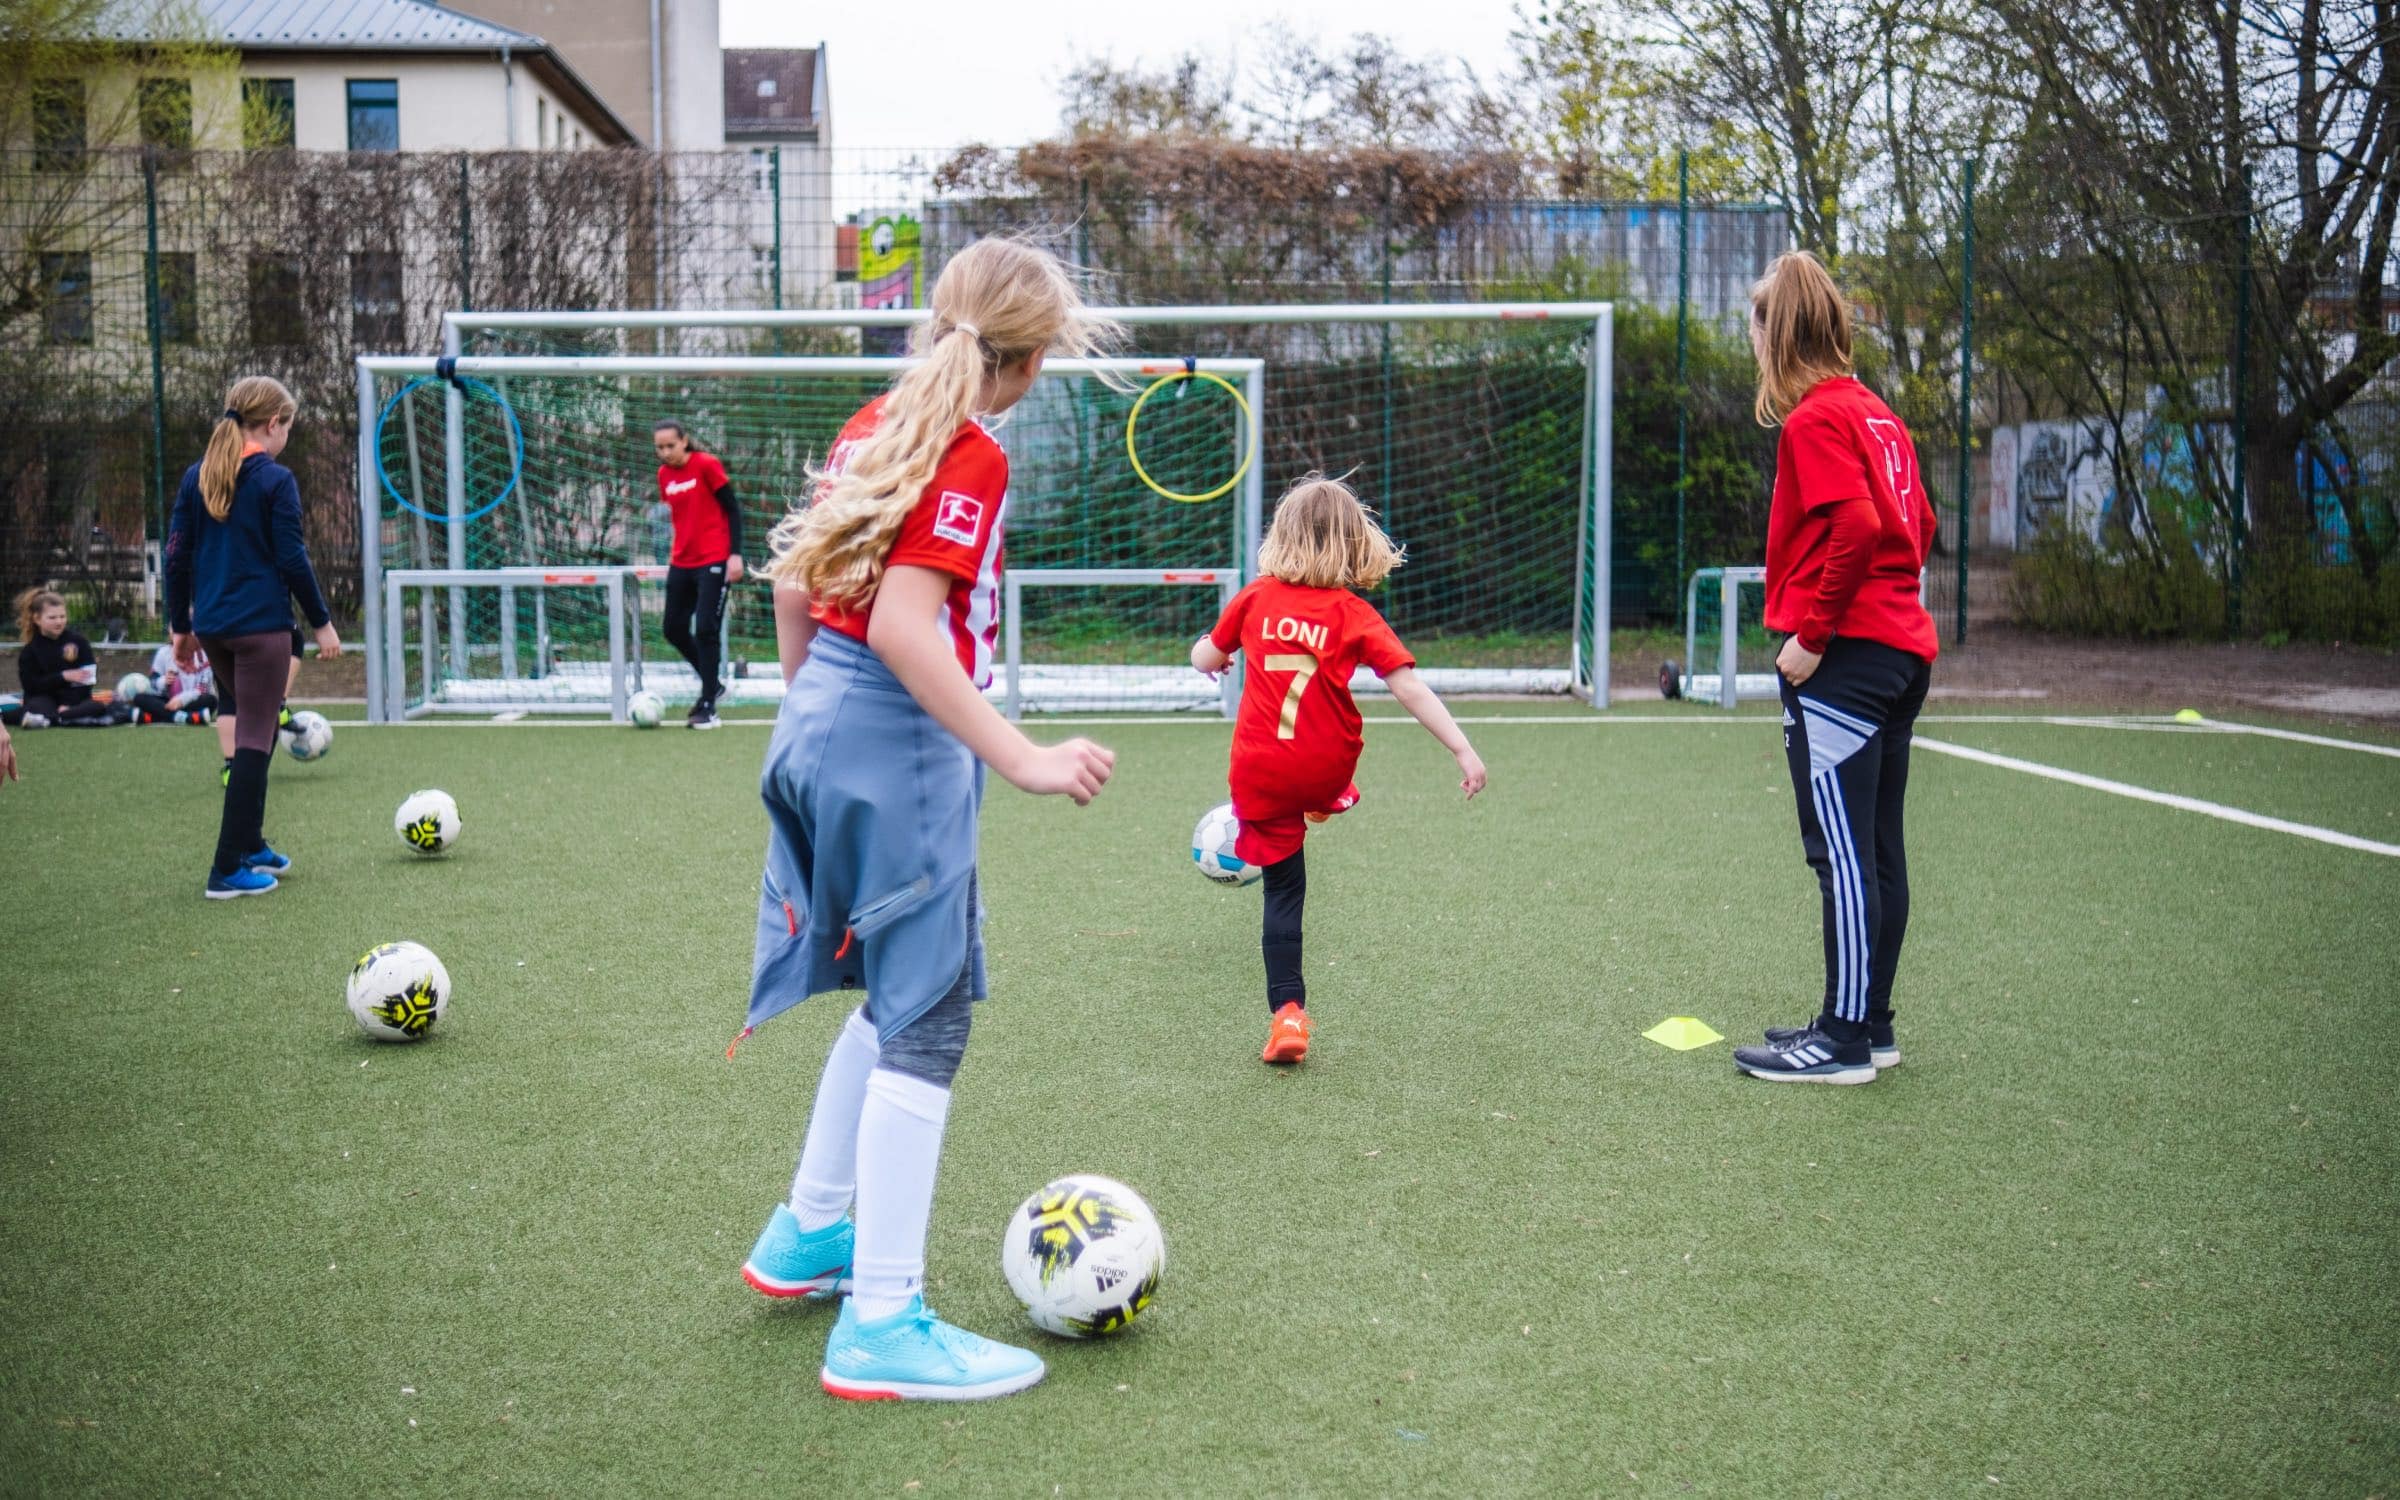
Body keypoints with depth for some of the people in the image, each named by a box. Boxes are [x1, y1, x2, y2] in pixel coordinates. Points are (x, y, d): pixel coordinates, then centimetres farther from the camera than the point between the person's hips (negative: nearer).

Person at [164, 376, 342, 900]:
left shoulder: (197, 477, 8)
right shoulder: (275, 480, -9)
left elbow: (177, 556, 9)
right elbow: (292, 560, -10)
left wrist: (181, 626, 16)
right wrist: (322, 622, -1)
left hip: (212, 626, 7)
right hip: (261, 626, -7)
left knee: (247, 729, 22)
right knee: (254, 739, -2)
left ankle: (250, 845, 28)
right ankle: (228, 871, -2)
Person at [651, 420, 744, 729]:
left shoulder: (707, 465, -10)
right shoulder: (664, 474, 8)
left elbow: (732, 508, -8)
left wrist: (735, 554, -15)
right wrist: (678, 552, 19)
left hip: (713, 561, -7)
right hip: (681, 563, 7)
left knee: (705, 630, -8)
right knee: (674, 629, 7)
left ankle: (708, 706, 1)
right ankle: (712, 684, 28)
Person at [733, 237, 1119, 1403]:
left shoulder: (877, 425, 11)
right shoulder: (972, 457, -14)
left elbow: (792, 585, 16)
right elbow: (901, 625, -24)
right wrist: (1021, 758, -27)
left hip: (821, 727, 9)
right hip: (900, 749, -9)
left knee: (896, 994, 23)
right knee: (926, 1022, -3)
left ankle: (808, 1233, 35)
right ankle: (882, 1327, 1)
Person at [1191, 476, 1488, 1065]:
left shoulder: (1257, 597, -1)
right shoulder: (1354, 615, -7)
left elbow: (1206, 659, 11)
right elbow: (1411, 690, -13)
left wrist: (1204, 648, 35)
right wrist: (1463, 750, -12)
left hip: (1261, 774, 0)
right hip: (1326, 769, 0)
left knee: (1283, 893, 8)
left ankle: (1287, 1011, 2)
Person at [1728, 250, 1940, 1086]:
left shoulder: (1816, 419, -10)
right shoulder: (1878, 414, 16)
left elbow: (1855, 526, -22)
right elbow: (1917, 524, 17)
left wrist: (1810, 632, -17)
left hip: (1843, 661, -9)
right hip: (1901, 648, 9)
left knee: (1843, 852, -6)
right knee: (1875, 849, 13)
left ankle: (1845, 1040, -1)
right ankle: (1870, 1024, 21)